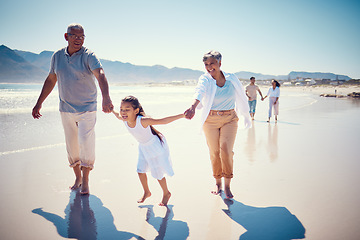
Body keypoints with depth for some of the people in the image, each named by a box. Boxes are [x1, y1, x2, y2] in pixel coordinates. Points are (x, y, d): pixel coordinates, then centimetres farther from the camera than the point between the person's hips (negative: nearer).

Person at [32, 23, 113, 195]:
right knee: (71, 144, 10)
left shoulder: (88, 56, -11)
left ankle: (85, 180, 4)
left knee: (86, 142, -12)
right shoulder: (57, 56, 3)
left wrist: (106, 97, -47)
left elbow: (100, 75, -29)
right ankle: (77, 177, 27)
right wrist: (39, 103, 16)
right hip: (66, 109, 4)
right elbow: (50, 80, 15)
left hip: (87, 108, -4)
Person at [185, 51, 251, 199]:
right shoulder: (205, 79, -7)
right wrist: (193, 107, -51)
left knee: (226, 150, -13)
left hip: (230, 119, 0)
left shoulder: (231, 79, -2)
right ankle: (218, 183, 25)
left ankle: (227, 186, 3)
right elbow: (200, 92, -31)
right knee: (214, 153, 6)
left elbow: (241, 98, 11)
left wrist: (246, 116, 21)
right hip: (210, 120, 0)